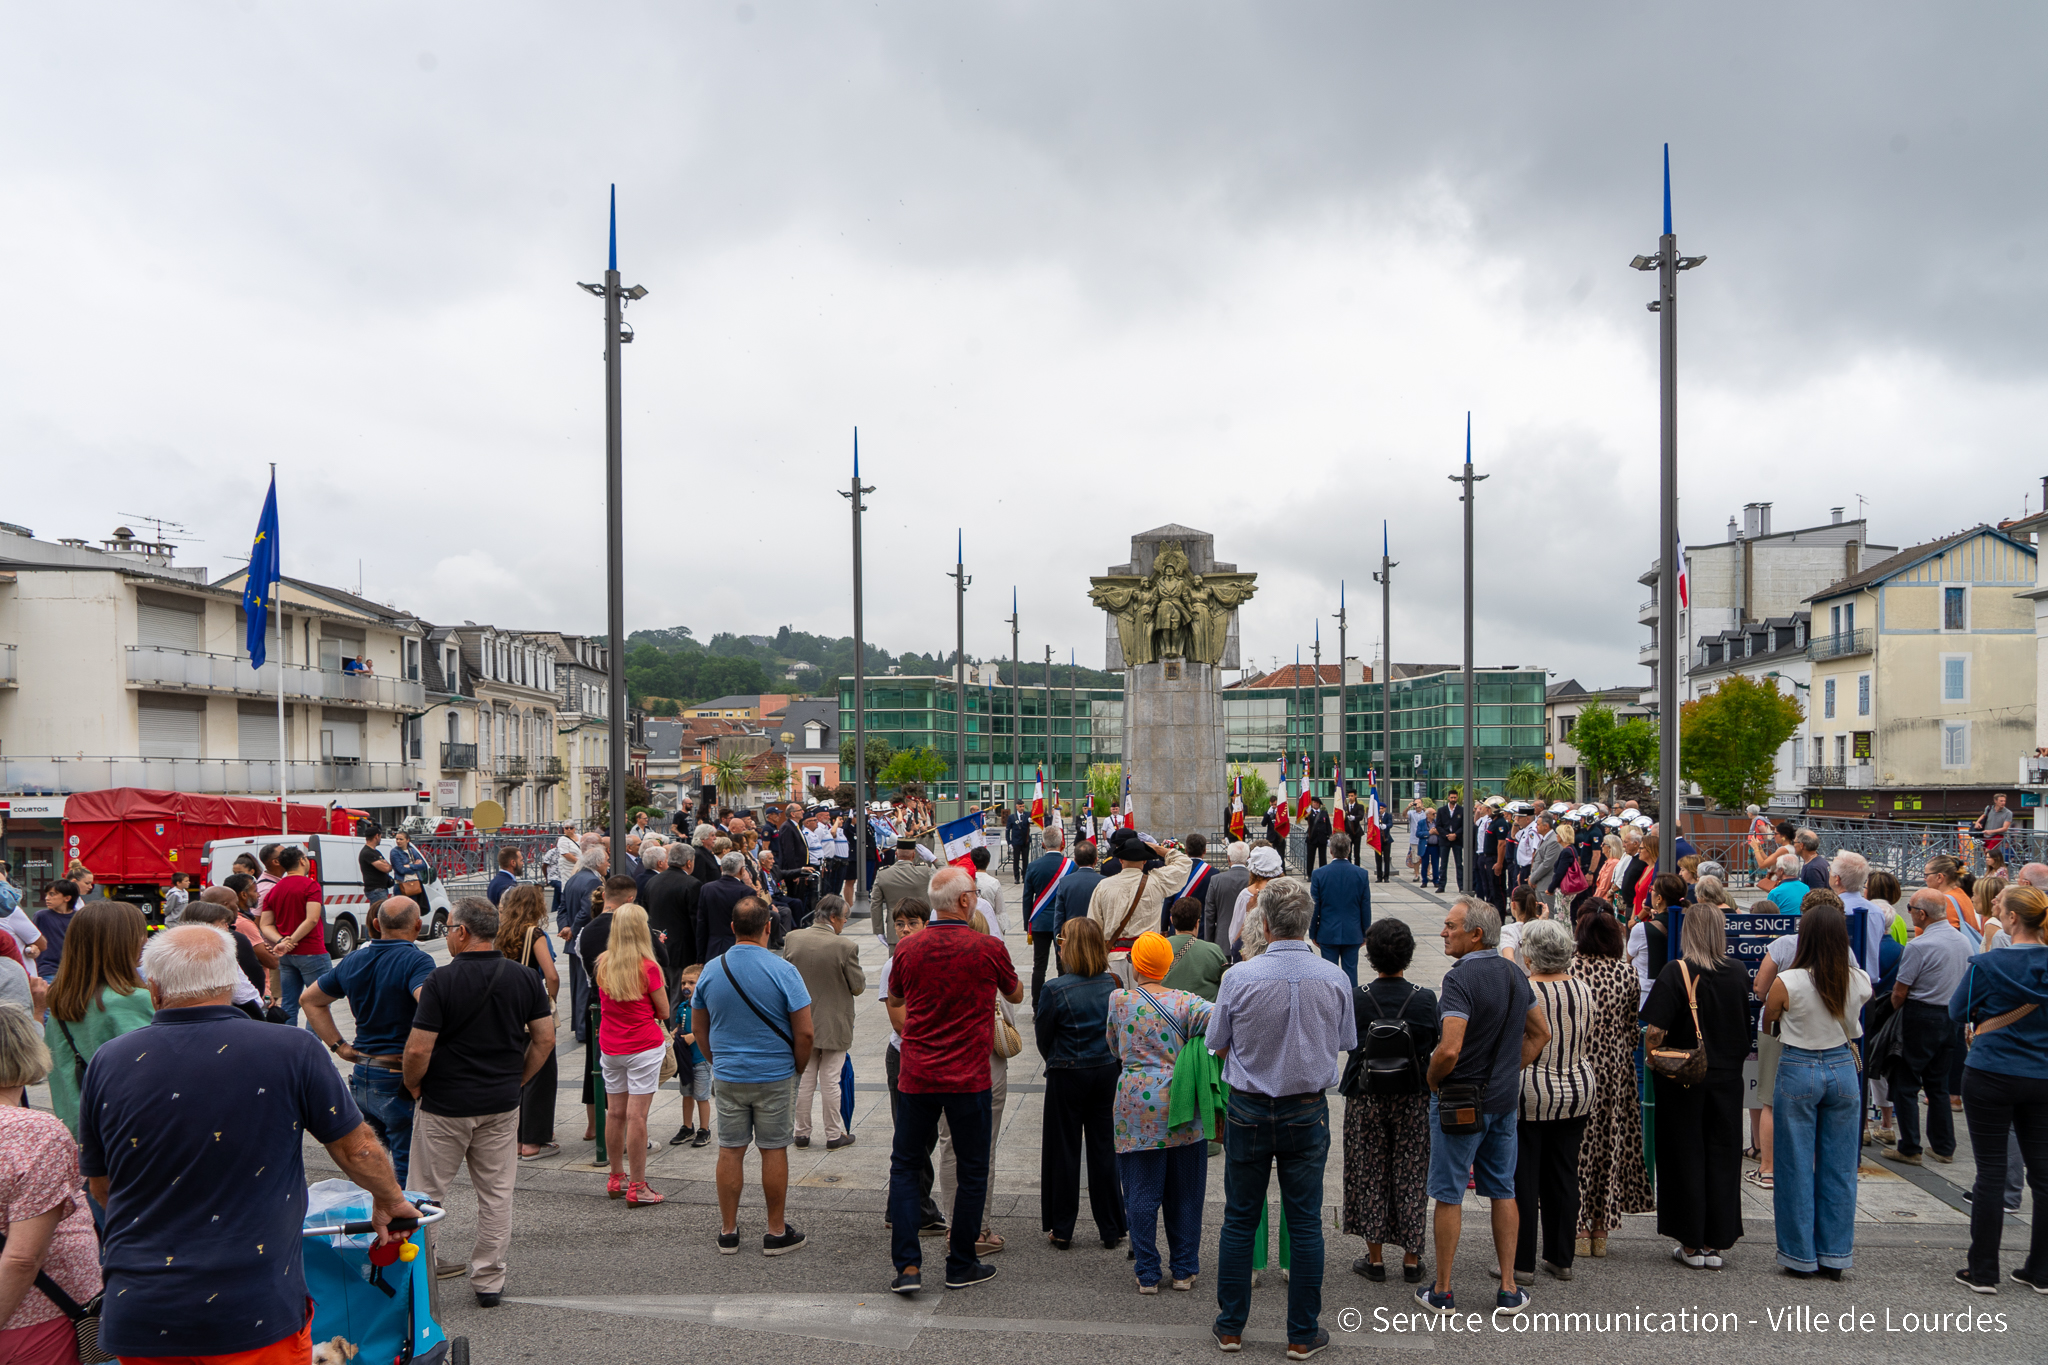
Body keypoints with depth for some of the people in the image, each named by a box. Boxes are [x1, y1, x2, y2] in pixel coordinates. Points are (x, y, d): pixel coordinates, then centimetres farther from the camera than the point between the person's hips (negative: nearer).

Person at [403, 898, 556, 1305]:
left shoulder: (442, 981, -15)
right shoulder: (525, 979, -2)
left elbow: (418, 1049, -17)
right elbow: (545, 1038, 1)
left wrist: (413, 1086, 1)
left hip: (444, 1104, -4)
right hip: (502, 1104, 4)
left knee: (425, 1193, 11)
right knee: (496, 1194, 11)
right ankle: (489, 1281, 16)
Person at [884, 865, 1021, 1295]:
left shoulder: (907, 949, -1)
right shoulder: (988, 949, -9)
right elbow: (1016, 995, 10)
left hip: (916, 1076, 3)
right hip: (969, 1077, -2)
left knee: (904, 1165, 14)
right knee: (973, 1170, 11)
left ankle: (907, 1266, 6)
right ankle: (962, 1266, 18)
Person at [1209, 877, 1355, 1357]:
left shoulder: (1239, 978, -15)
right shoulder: (1334, 979, -9)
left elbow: (1218, 1046, -3)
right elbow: (1344, 1044, 6)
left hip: (1249, 1110, -1)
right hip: (1308, 1114, 1)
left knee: (1239, 1219, 11)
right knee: (1305, 1223, 9)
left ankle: (1230, 1326, 21)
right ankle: (1303, 1334, 16)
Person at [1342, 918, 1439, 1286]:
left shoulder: (1356, 998, -14)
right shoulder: (1425, 999, -13)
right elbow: (1435, 1046, -4)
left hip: (1366, 1098, -1)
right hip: (1413, 1097, 1)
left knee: (1369, 1173, 11)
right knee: (1410, 1174, 12)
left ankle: (1375, 1258, 17)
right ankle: (1412, 1258, 19)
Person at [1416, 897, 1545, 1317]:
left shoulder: (1462, 977, -21)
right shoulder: (1515, 973, 5)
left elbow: (1449, 1050, -29)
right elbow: (1540, 1033, 16)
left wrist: (1433, 1080, -11)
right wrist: (1509, 1072, 15)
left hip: (1460, 1101, -7)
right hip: (1505, 1097, 7)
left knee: (1449, 1195, 4)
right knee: (1503, 1191, 14)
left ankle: (1442, 1292, 12)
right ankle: (1509, 1289, 19)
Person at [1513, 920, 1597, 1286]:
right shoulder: (1585, 990, 0)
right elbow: (1591, 1042, 11)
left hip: (1528, 1095, -5)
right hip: (1578, 1093, 6)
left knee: (1523, 1179, 3)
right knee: (1564, 1176, 14)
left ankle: (1522, 1263, 9)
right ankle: (1561, 1259, 21)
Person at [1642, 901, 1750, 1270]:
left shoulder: (1676, 972, -15)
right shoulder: (1739, 972, -3)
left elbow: (1655, 1031, -19)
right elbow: (1748, 1027, 9)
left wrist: (1652, 1057, -2)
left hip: (1683, 1080, -3)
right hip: (1728, 1080, 3)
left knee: (1685, 1159, 7)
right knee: (1722, 1158, 11)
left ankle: (1691, 1245, 12)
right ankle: (1715, 1244, 15)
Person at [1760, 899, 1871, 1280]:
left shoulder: (1788, 983, -17)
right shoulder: (1859, 981, -7)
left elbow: (1766, 1026, 0)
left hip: (1797, 1070, -3)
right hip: (1842, 1067, 3)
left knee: (1796, 1167, 7)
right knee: (1839, 1167, 11)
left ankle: (1800, 1257, 13)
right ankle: (1834, 1257, 17)